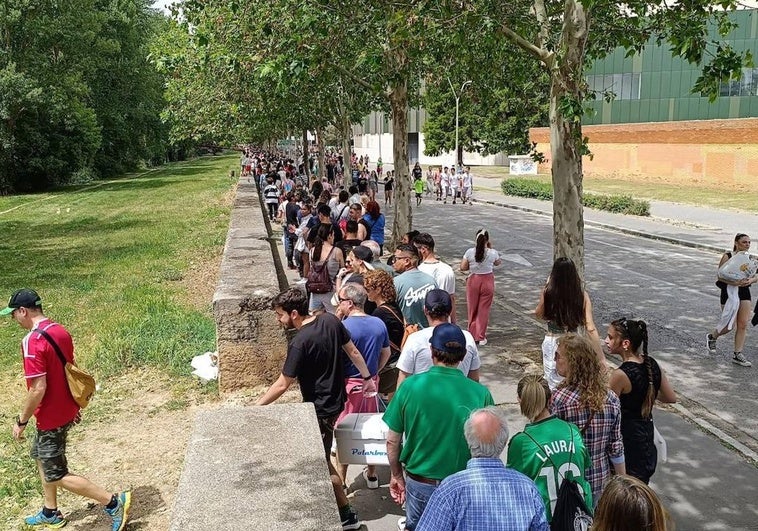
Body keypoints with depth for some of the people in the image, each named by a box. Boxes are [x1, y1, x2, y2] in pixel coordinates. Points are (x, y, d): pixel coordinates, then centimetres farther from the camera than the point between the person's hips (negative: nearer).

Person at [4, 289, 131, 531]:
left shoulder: (32, 341, -25)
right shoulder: (60, 331, 2)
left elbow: (38, 389, -26)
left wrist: (21, 421, -13)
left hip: (51, 417, -9)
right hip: (67, 409, 9)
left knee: (57, 475, 3)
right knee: (41, 457, 25)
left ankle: (114, 502, 2)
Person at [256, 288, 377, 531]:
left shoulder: (300, 343, -26)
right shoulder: (330, 320, -4)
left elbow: (283, 384, -20)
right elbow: (353, 351, 6)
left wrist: (256, 406, -9)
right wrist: (367, 377, 18)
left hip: (321, 409, -9)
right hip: (336, 399, 9)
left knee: (323, 464, 5)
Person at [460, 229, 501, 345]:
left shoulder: (470, 252, -13)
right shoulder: (492, 253, -11)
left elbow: (462, 267, -8)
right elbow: (498, 262, 9)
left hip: (473, 281, 0)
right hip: (487, 281, 0)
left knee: (472, 309, 16)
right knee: (484, 310, 9)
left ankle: (472, 334, 24)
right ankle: (481, 337, 13)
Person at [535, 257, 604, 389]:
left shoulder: (548, 293, -13)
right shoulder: (582, 295, -11)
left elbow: (538, 314, 6)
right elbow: (590, 328, -13)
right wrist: (601, 357, -9)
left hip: (553, 344, -1)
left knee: (554, 387, 12)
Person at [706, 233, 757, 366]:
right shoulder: (727, 256, -9)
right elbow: (720, 276, -13)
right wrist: (735, 282, -28)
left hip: (744, 292, 5)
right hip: (729, 291, -5)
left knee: (743, 325, 1)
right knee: (729, 325, -4)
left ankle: (737, 355, 10)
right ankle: (711, 337, 27)